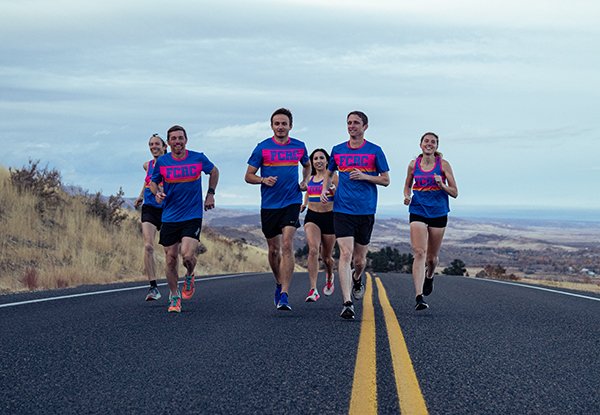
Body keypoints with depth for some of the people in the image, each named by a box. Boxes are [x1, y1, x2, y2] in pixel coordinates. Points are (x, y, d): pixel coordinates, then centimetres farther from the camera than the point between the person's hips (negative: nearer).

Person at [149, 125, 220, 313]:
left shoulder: (198, 158, -3)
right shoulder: (162, 162, 0)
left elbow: (214, 171, 17)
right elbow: (153, 182, 14)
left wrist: (210, 194, 11)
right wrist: (157, 193, -7)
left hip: (193, 216, -2)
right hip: (169, 218, 2)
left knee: (187, 255, -19)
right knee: (171, 259, 3)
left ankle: (189, 276, 16)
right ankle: (174, 297, 22)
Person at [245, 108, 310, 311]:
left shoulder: (299, 147, 6)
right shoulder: (262, 148, -1)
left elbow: (307, 166, 26)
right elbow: (248, 176, 2)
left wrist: (305, 182, 8)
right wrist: (263, 180, -17)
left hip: (292, 202, -1)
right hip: (269, 205, 1)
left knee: (287, 246, -16)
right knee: (274, 249, 11)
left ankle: (284, 295, -19)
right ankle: (279, 284, 36)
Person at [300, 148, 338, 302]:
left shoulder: (332, 177, -3)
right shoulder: (310, 179, 11)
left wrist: (334, 190, -25)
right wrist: (304, 204, 13)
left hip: (329, 217, -2)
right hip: (312, 217, 2)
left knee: (326, 256, 10)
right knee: (313, 250, -21)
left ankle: (330, 277, 46)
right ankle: (313, 290, -25)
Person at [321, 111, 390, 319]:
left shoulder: (375, 151, 2)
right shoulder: (337, 150, 9)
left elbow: (386, 180, 4)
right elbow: (329, 173, 24)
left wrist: (364, 176, -11)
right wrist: (324, 189, 5)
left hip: (366, 211, 0)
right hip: (342, 209, 0)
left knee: (360, 259, 9)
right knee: (345, 254, -14)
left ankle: (357, 278, 45)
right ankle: (347, 303, -17)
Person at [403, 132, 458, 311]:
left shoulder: (443, 165, -1)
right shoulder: (413, 165, 4)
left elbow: (454, 192, 1)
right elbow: (408, 185, 20)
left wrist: (442, 185, -18)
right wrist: (407, 196, -2)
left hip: (438, 213, 0)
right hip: (418, 211, 0)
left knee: (432, 257, 11)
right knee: (419, 253, -16)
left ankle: (429, 276, 47)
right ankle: (419, 297, -21)